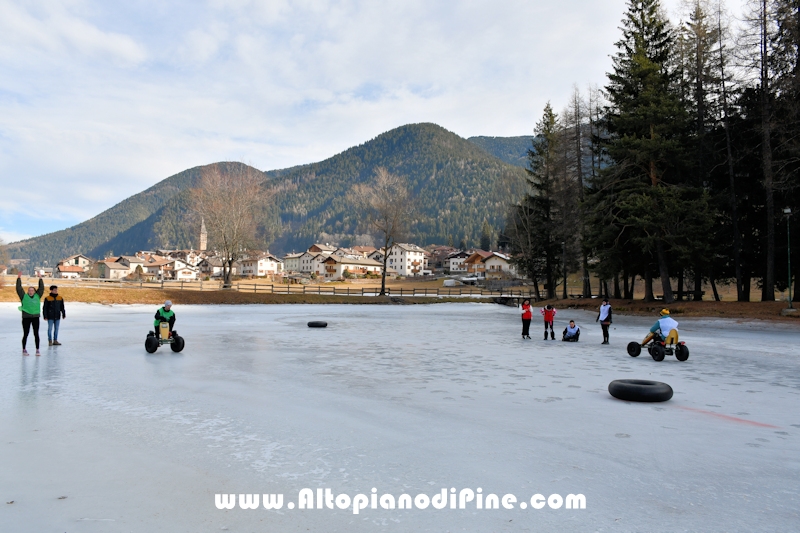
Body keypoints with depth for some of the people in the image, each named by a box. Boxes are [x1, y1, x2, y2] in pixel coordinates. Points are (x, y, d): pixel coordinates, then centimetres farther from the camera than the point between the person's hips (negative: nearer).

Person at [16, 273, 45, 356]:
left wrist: (40, 279, 5)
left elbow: (41, 288, 8)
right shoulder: (24, 296, 5)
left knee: (36, 334, 3)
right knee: (25, 334, 5)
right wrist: (18, 278, -2)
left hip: (35, 317, 2)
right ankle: (24, 350, 18)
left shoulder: (37, 296, 10)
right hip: (26, 317, -2)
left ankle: (37, 350, 7)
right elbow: (19, 288, 0)